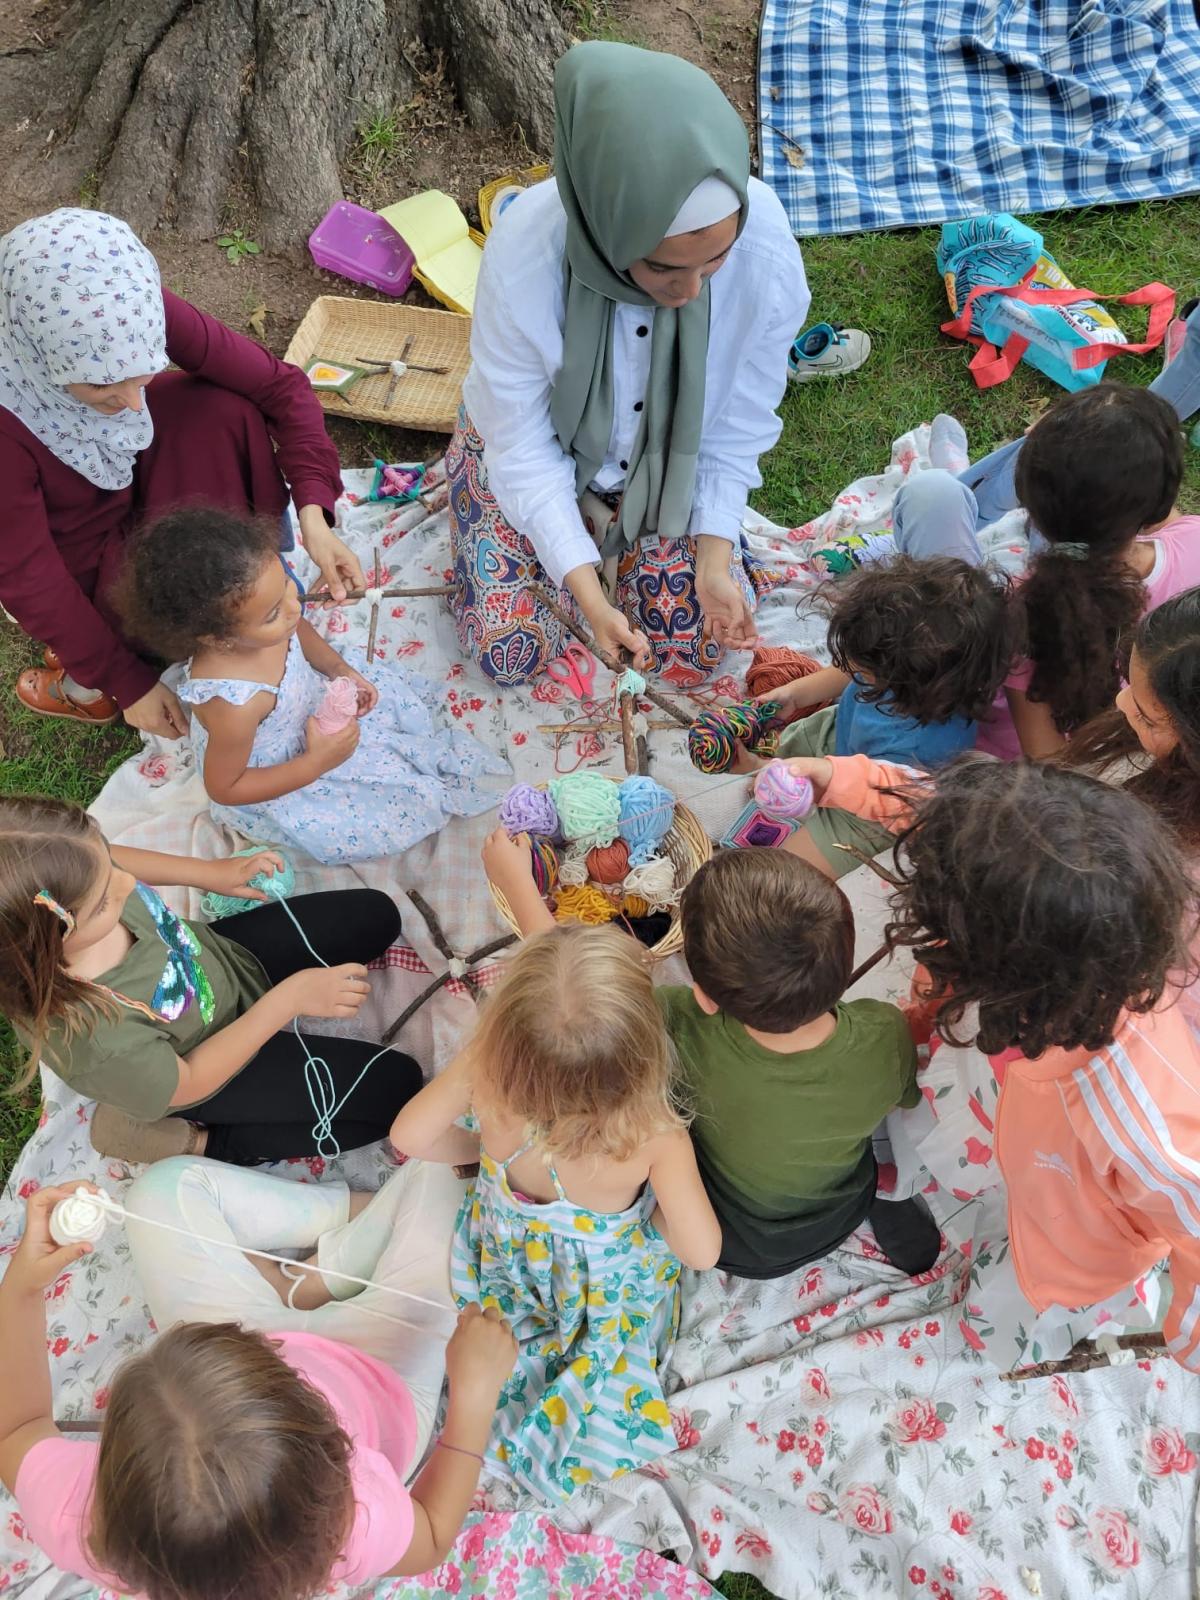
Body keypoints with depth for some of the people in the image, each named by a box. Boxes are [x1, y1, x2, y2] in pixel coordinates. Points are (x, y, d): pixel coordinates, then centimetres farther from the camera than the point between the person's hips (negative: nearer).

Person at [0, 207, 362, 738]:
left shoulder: (142, 308, -29)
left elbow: (278, 383, -21)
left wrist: (313, 512, -34)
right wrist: (128, 681, -22)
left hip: (133, 477, 4)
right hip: (80, 551, -4)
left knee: (225, 408, -23)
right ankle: (85, 682, 4)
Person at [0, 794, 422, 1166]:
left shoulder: (71, 885, -31)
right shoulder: (92, 1037, -45)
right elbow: (189, 1083, -25)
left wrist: (210, 872, -4)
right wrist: (289, 998, -25)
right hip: (212, 1058, -6)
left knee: (375, 915, 11)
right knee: (394, 1087, -2)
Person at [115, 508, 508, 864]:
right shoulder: (232, 706, -46)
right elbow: (224, 788, -27)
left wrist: (338, 668, -15)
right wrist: (317, 763, -31)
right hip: (277, 782, -6)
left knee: (399, 696, 13)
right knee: (383, 821, -3)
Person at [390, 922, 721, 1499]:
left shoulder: (488, 1085, -37)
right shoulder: (656, 1138, -41)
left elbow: (409, 1135, -17)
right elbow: (701, 1250, -28)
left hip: (505, 1260, 2)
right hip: (608, 1292, -2)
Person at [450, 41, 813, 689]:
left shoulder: (765, 247, -31)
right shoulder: (525, 250, -35)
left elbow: (738, 421, -15)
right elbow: (522, 445, -24)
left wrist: (715, 558, -18)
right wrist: (586, 589, -30)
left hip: (667, 458, 2)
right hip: (537, 445, -1)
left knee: (696, 647, -2)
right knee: (510, 654, -6)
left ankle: (608, 526, 23)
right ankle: (588, 530, 22)